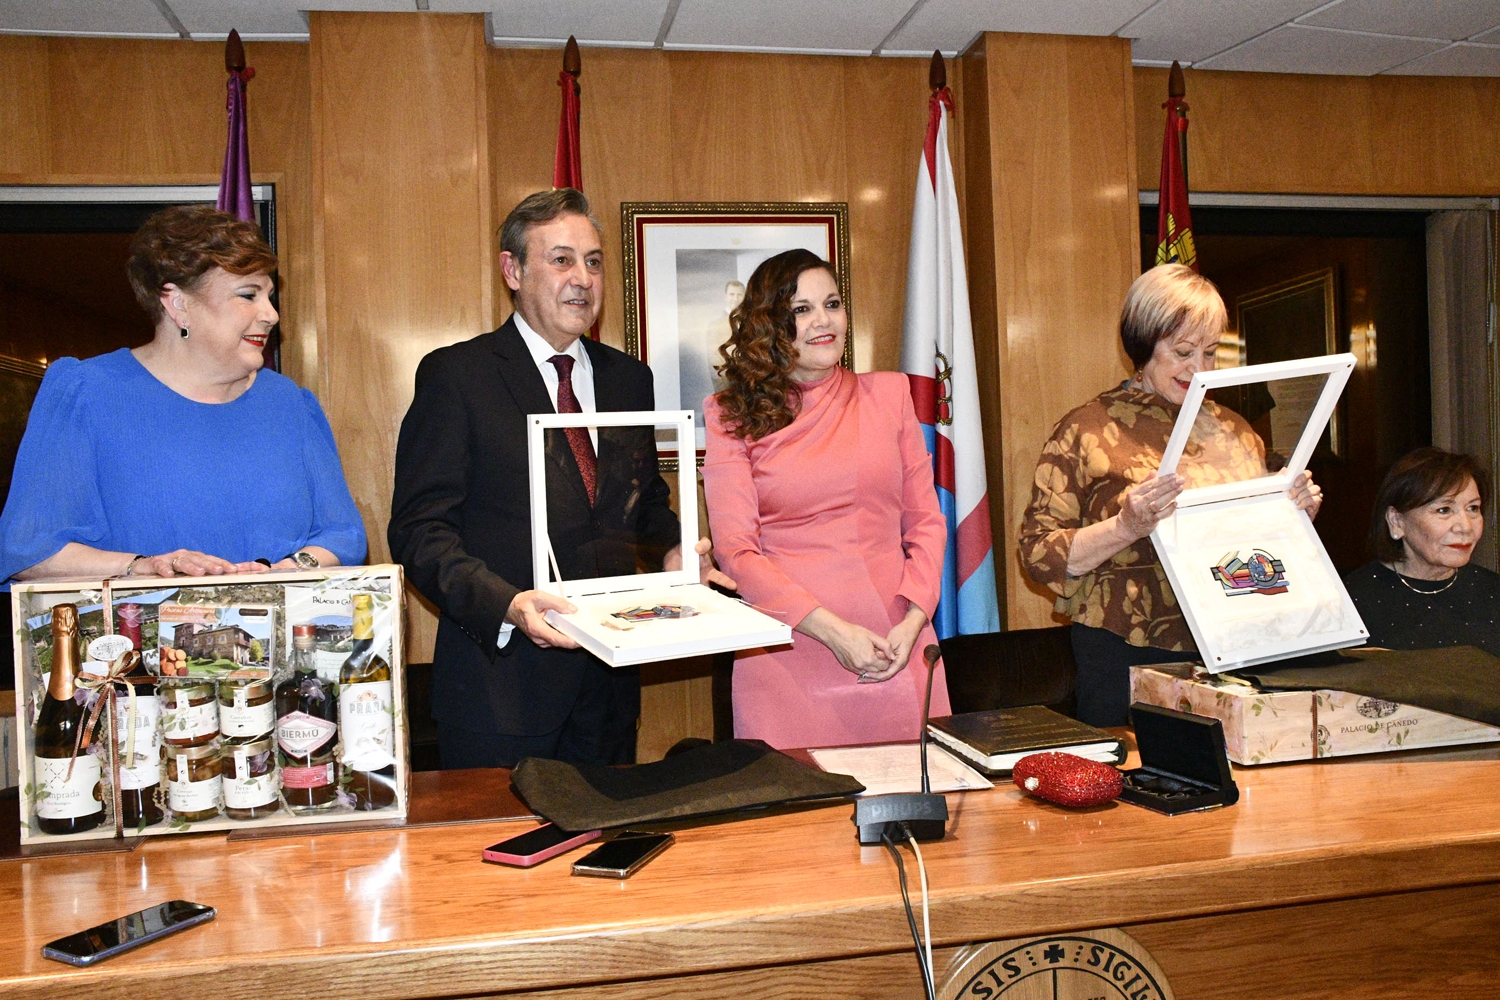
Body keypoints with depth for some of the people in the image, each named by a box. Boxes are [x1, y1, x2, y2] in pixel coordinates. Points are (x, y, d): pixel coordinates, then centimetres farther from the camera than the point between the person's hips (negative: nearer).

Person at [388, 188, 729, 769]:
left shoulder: (629, 378, 11)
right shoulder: (453, 375, -5)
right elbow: (418, 529, -10)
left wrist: (672, 548, 0)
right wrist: (506, 604, -26)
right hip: (501, 672, -5)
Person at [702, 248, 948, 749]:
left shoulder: (888, 394, 10)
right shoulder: (733, 416, 1)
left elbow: (926, 520, 10)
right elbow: (736, 549, -5)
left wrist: (912, 622, -5)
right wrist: (833, 631, -14)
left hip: (897, 652, 3)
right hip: (790, 656, -2)